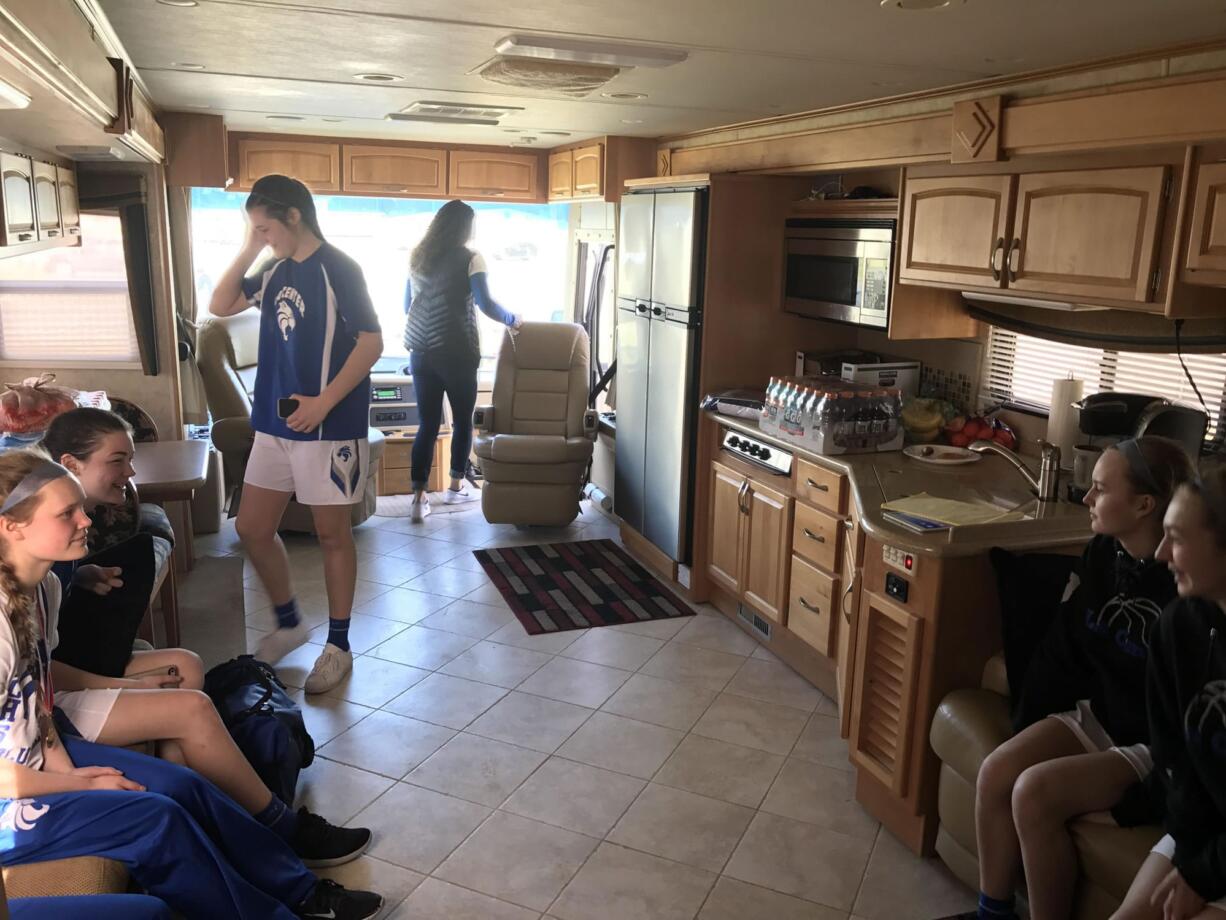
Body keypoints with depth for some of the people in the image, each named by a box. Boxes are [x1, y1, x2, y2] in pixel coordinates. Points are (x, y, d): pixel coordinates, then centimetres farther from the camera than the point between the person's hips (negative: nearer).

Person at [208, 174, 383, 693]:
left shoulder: (337, 269, -11)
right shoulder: (275, 270, 11)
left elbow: (371, 343, -16)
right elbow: (220, 306, 13)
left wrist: (323, 402, -21)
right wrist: (248, 251, 3)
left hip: (328, 426, -8)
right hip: (274, 423, 8)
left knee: (332, 534, 3)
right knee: (252, 528, 11)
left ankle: (338, 647, 18)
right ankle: (288, 623, 32)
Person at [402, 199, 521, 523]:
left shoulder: (417, 257, 12)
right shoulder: (469, 259, -6)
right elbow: (486, 304, -11)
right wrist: (513, 320, 6)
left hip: (421, 351, 5)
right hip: (456, 352, -5)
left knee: (427, 424, 6)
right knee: (462, 420, 13)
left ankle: (419, 497, 0)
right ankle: (456, 486, 24)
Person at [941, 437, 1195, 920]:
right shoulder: (1101, 555, 0)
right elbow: (1061, 650, 6)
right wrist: (1030, 729, 6)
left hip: (1157, 746, -7)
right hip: (1094, 714, 7)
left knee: (1035, 791, -24)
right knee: (995, 772, -13)